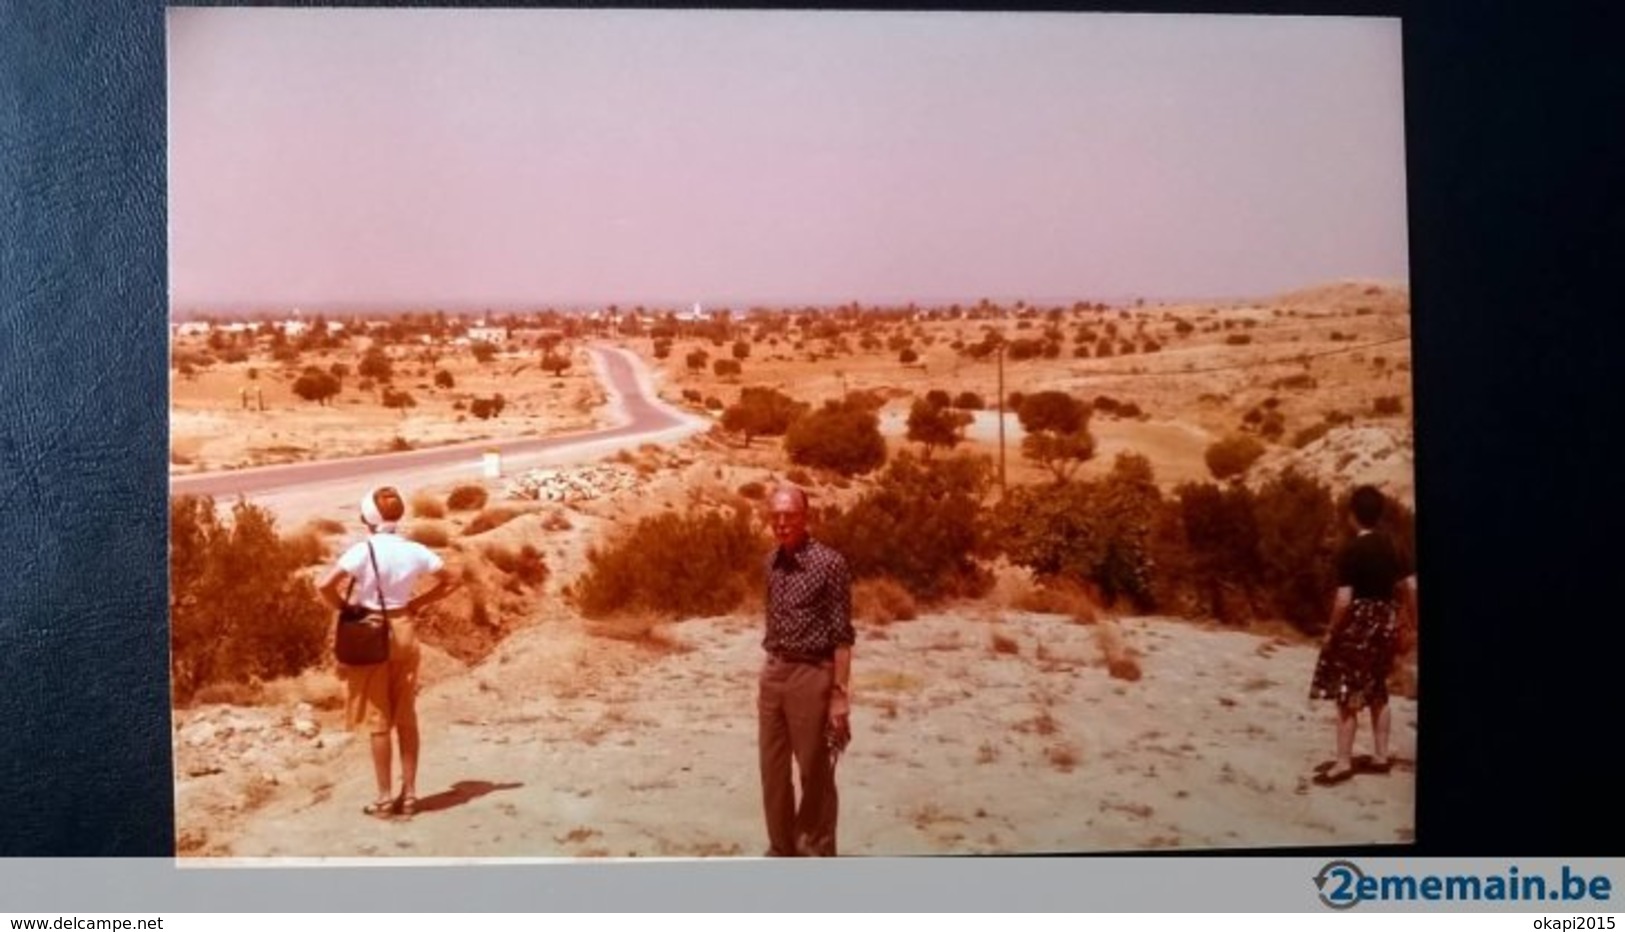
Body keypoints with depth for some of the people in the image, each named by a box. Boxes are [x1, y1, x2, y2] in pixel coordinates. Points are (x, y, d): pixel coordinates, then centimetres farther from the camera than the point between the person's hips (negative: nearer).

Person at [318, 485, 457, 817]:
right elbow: (449, 581, 6)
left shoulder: (363, 551, -15)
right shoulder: (415, 550, -2)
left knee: (378, 721, 5)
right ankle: (409, 793, 17)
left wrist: (345, 610, -8)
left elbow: (326, 586, -24)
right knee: (406, 718, 12)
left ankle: (384, 798, 11)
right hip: (403, 632, 4)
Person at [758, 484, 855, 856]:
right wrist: (769, 672, 14)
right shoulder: (772, 562, 7)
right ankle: (781, 847, 28)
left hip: (811, 674, -6)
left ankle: (817, 853, 19)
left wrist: (840, 694, -15)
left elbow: (841, 634, -12)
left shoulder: (829, 563, -12)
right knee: (773, 768, 13)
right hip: (773, 672, 6)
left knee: (814, 771, 5)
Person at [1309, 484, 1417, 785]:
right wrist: (1411, 618, 22)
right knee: (1377, 692, 17)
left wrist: (1331, 632, -9)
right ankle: (1380, 757, 23)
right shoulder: (1389, 546, 4)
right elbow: (1410, 586, 9)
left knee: (1348, 695, 0)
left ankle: (1343, 762, 2)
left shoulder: (1351, 551, -17)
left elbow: (1344, 600, -21)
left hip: (1359, 625, -7)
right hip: (1384, 624, 7)